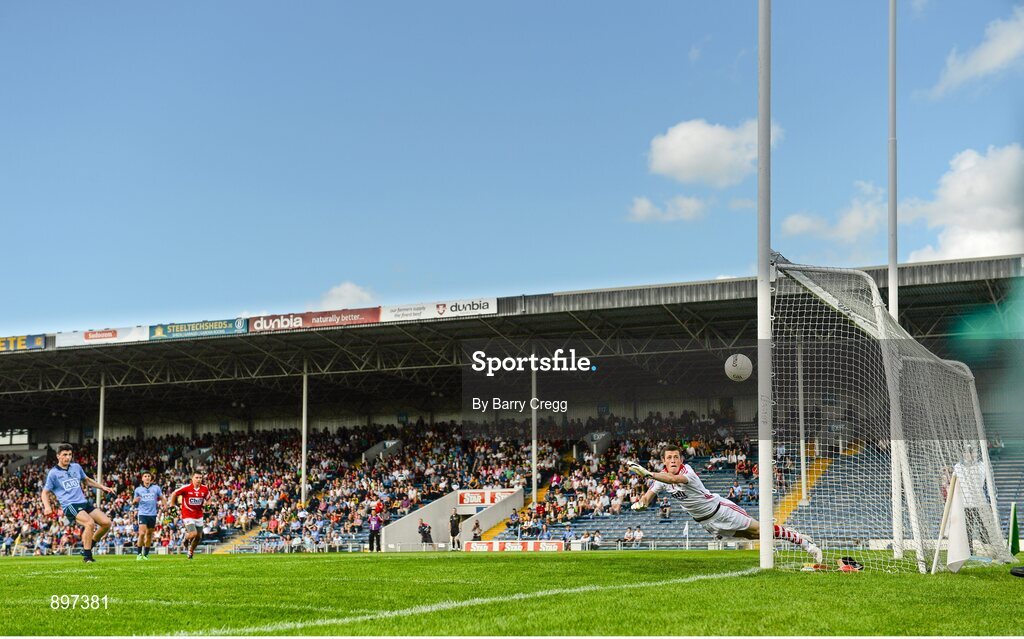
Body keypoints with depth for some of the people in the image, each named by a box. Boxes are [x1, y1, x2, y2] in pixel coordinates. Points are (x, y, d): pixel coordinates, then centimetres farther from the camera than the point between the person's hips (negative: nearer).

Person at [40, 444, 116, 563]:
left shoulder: (76, 467, 15)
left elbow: (87, 481, 31)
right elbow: (45, 492, 5)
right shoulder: (53, 473, 1)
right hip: (69, 505, -6)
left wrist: (103, 487, 23)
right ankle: (86, 556, -20)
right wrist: (47, 507, -13)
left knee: (106, 522, -8)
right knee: (90, 523, -30)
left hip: (84, 502, 6)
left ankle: (89, 544, 12)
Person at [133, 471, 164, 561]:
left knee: (149, 535, 7)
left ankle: (146, 554, 16)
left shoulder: (156, 488, 5)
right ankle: (139, 554, -9)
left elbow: (162, 498, 13)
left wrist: (161, 503, -8)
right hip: (142, 513, -2)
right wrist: (135, 500, -11)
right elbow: (134, 502, 12)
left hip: (152, 514, 2)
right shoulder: (138, 489, 5)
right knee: (142, 533, -16)